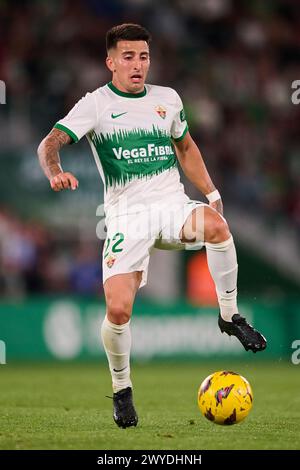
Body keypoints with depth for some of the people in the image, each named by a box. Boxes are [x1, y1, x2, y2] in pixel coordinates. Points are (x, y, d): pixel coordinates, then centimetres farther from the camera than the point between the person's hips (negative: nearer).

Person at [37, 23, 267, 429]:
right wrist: (55, 173, -35)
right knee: (118, 309, -16)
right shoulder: (96, 104, -1)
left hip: (173, 205, 2)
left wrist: (211, 193, 17)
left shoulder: (168, 99, 11)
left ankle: (230, 316, -15)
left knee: (215, 225, -34)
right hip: (126, 216, -2)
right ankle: (122, 390, 10)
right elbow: (50, 143, -13)